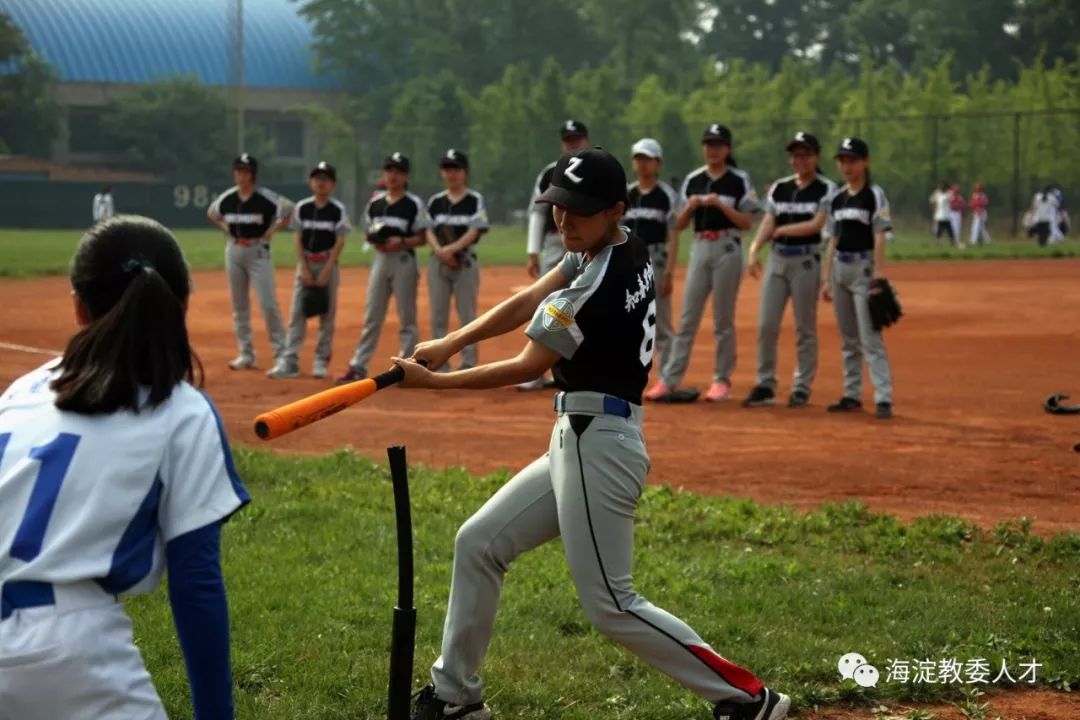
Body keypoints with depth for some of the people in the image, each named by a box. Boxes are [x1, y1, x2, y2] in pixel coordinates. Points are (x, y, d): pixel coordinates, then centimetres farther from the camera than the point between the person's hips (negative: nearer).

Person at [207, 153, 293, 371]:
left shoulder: (265, 198, -11)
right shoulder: (226, 198, 3)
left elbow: (290, 210, -8)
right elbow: (211, 213, 22)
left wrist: (273, 229, -10)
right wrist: (226, 227, 7)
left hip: (258, 252, -5)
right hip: (234, 252, 5)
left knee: (268, 304, -10)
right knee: (239, 305, 9)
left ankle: (280, 353, -3)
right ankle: (246, 354, 16)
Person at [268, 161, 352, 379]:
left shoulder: (338, 210, -3)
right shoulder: (302, 207, 3)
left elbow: (339, 242, -5)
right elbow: (298, 239, 3)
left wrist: (326, 271, -12)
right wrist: (304, 269, -7)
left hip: (328, 264, -2)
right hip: (305, 263, 2)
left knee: (327, 314, 2)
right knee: (297, 313, -3)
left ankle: (321, 361, 10)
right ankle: (289, 361, -5)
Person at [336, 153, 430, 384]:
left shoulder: (414, 204, -5)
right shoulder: (375, 203, 9)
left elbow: (421, 239, -5)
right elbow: (370, 233, 16)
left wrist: (402, 242, -21)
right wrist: (374, 240, -6)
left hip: (404, 260, -4)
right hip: (380, 259, 4)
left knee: (406, 317, 1)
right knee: (372, 316, 7)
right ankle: (358, 366, 9)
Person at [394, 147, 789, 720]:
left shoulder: (600, 284, -20)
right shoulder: (624, 248, 8)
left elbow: (527, 367, -13)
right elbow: (527, 304, 8)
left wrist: (431, 382, -6)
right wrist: (449, 344, -3)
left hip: (597, 446, -10)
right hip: (577, 442, 10)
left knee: (610, 607, -6)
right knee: (477, 544, 15)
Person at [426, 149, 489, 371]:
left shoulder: (475, 200, 0)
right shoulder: (435, 201, 11)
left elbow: (474, 231, -10)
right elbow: (429, 230, 5)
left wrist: (452, 248, -21)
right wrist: (439, 250, -14)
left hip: (465, 261, -4)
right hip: (438, 261, 4)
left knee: (467, 315, -2)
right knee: (438, 316, 4)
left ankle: (468, 366, 1)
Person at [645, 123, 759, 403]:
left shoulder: (739, 181, -1)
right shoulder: (692, 180, 10)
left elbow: (747, 222, -6)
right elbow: (680, 224, 10)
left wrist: (720, 204, -17)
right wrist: (690, 206, -9)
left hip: (727, 250, -3)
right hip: (699, 249, 4)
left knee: (723, 320, 2)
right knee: (687, 318, 1)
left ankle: (722, 380, 11)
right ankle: (669, 379, -3)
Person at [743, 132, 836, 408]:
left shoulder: (826, 189, -3)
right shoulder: (779, 188, 11)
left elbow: (816, 224, -14)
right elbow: (768, 222, 3)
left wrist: (782, 229, -6)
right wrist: (754, 249, -12)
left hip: (807, 260, -4)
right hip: (777, 259, 5)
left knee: (805, 328, 2)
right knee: (766, 325, 2)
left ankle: (802, 387, 10)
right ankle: (765, 386, 11)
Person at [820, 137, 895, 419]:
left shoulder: (875, 195, -6)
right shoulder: (836, 198, 12)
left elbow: (879, 239, -11)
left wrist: (878, 277, -18)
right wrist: (826, 278, 12)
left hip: (863, 267, -7)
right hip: (839, 267, 7)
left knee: (870, 337, -12)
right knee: (848, 338, 12)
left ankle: (883, 398, -13)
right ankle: (852, 395, 18)